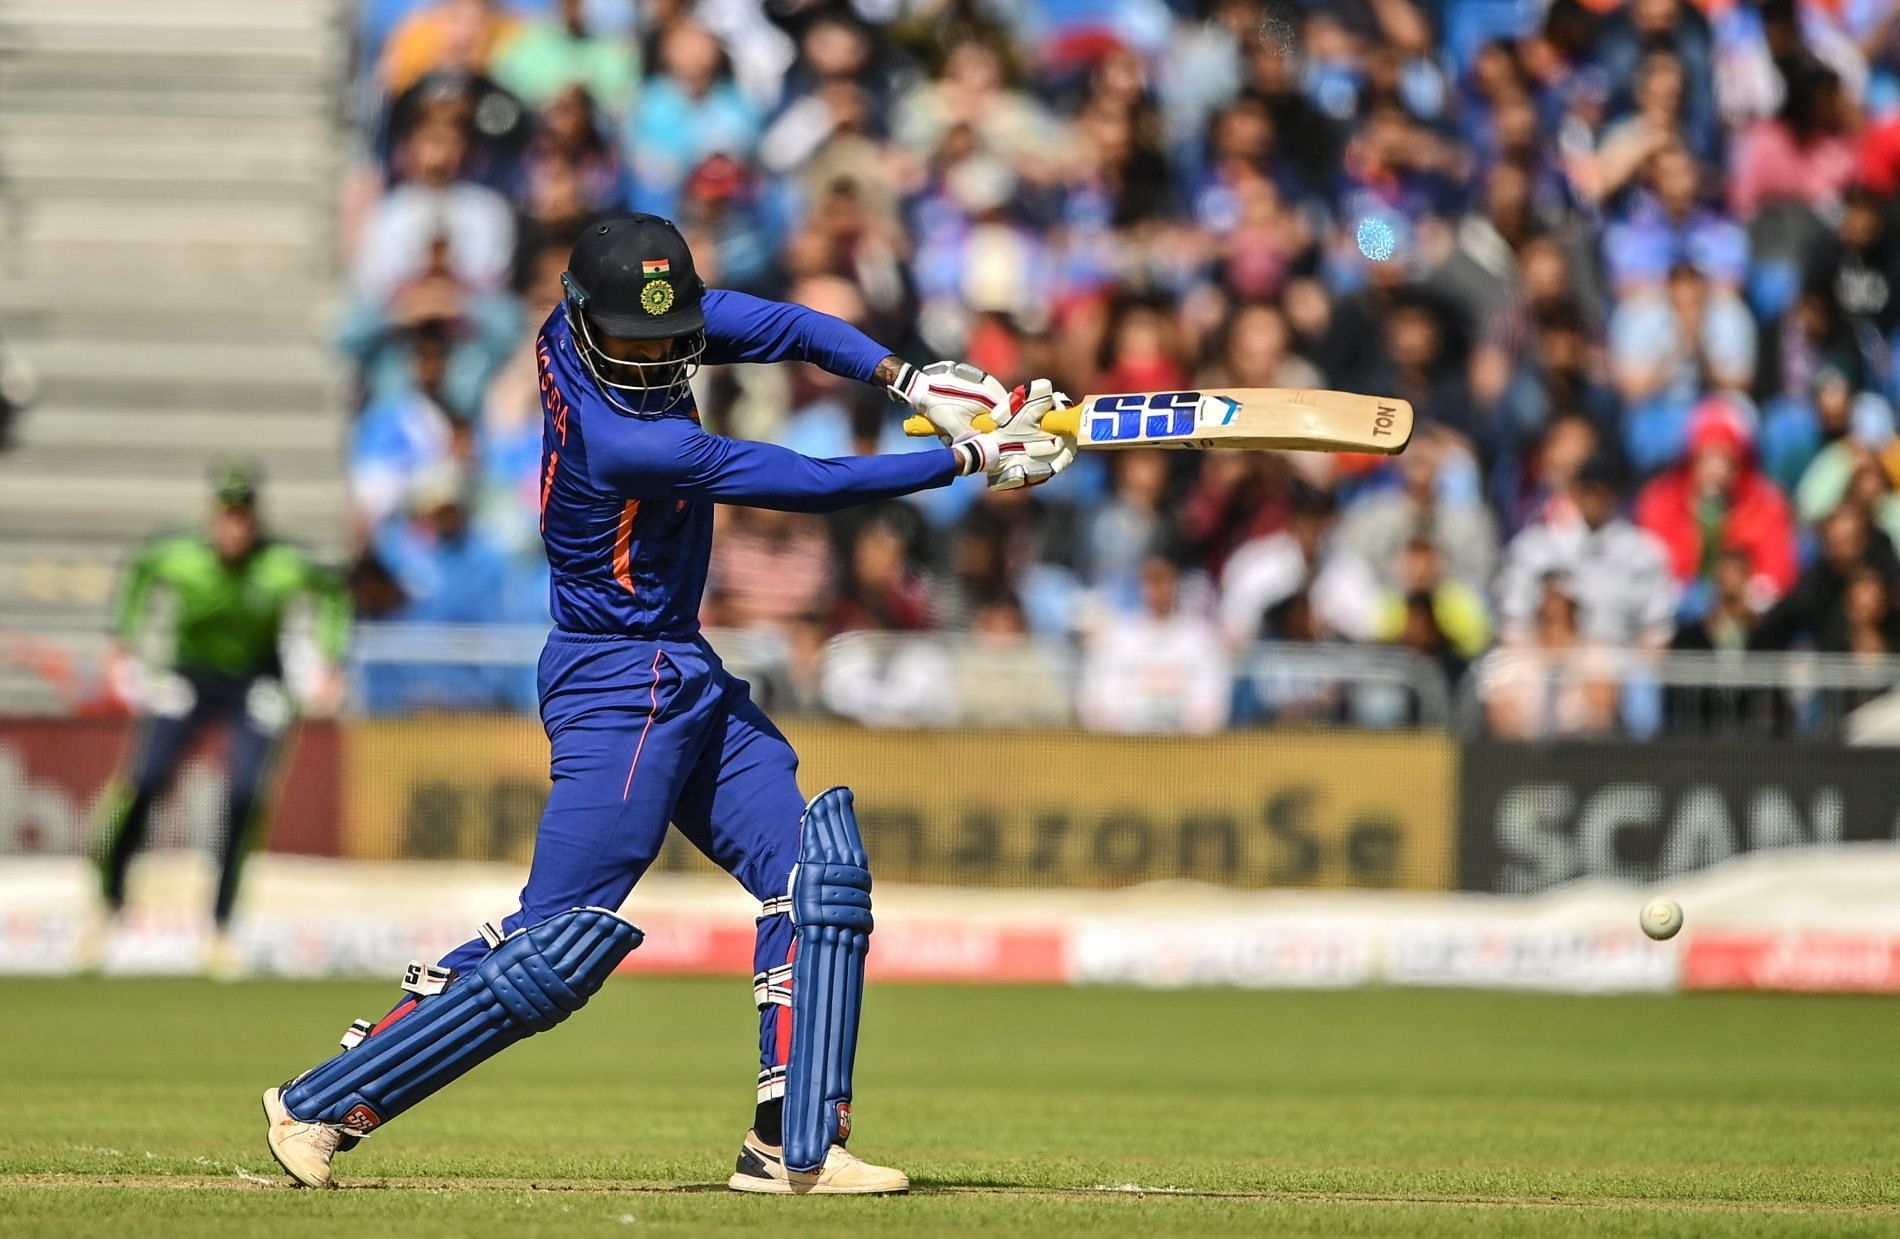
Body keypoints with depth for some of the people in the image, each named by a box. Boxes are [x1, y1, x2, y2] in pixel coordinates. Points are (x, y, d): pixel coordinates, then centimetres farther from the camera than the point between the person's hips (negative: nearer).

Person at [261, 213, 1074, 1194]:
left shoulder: (574, 330, -4)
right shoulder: (618, 443, -28)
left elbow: (780, 327, -1)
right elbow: (809, 486, -23)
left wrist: (907, 381, -16)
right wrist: (973, 460, -16)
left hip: (685, 677, 10)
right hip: (618, 688, -10)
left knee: (817, 875, 3)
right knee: (558, 949, -10)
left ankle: (794, 1146, 1)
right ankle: (321, 1104, -2)